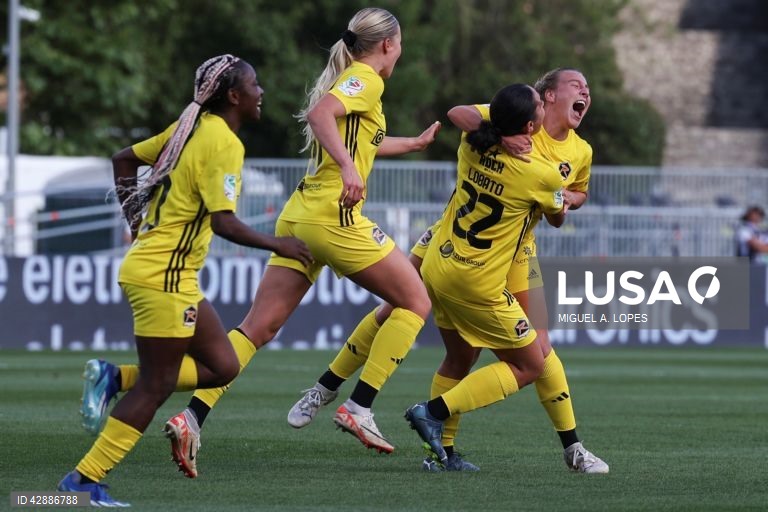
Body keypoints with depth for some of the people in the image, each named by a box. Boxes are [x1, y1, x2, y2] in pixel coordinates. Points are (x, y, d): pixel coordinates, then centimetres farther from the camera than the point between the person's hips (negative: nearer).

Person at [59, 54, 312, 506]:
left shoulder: (193, 126, 11)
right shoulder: (224, 143, -15)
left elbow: (124, 159, 19)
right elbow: (223, 222, -22)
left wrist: (136, 221, 20)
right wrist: (276, 244, -11)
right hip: (164, 276, -9)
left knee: (222, 366, 11)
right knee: (156, 387, -4)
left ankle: (116, 379, 7)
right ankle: (86, 478, -2)